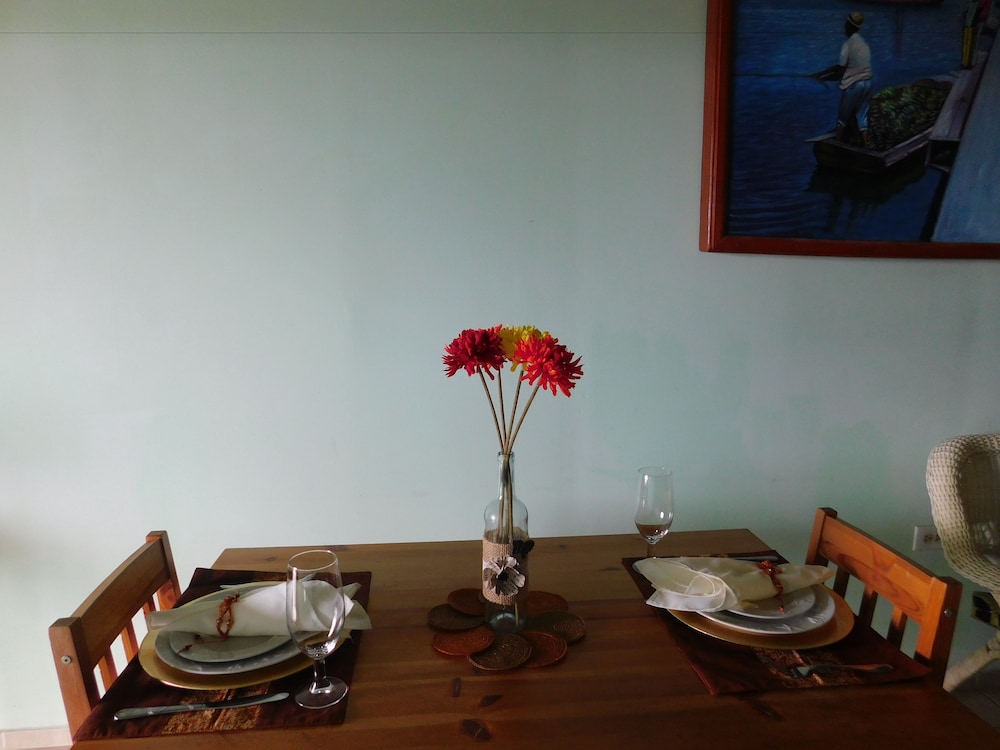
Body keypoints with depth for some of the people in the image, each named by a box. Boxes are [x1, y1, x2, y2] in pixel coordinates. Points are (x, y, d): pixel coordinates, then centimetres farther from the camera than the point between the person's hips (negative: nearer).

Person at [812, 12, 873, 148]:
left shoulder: (847, 45, -12)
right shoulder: (864, 43, 14)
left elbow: (840, 72, -12)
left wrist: (821, 78, 1)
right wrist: (821, 73, 17)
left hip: (852, 85, -7)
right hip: (866, 84, 7)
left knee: (842, 119, 6)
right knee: (862, 118, 7)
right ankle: (865, 149, 2)